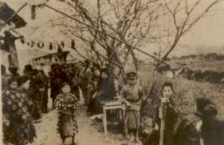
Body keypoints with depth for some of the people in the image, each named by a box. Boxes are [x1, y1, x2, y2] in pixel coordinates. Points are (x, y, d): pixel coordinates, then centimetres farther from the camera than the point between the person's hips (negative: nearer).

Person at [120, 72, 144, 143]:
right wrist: (126, 102, -13)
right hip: (129, 106, 0)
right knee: (130, 121, 4)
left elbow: (142, 96, 8)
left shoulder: (139, 88, -6)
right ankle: (132, 136, 16)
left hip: (136, 106, 0)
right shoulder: (125, 88, -9)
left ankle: (136, 136, 17)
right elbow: (122, 96, -2)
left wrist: (139, 102, 0)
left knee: (137, 121, 5)